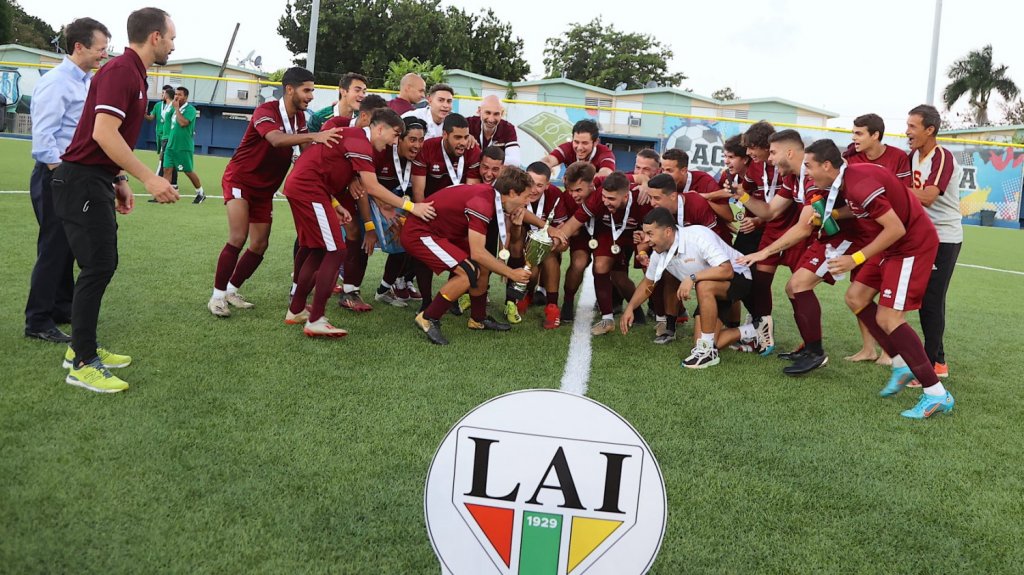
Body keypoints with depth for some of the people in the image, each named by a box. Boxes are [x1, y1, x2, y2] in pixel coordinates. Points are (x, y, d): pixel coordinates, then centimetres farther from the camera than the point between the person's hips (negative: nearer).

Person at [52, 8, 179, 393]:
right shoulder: (121, 71, -16)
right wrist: (148, 178, -28)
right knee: (97, 267, -8)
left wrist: (120, 180, 19)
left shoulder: (132, 73, 15)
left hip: (96, 181, 10)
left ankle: (83, 348, 25)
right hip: (82, 182, -10)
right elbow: (103, 133, -27)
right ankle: (82, 365, 0)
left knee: (103, 265, 14)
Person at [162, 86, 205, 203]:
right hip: (171, 145, 7)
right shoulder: (174, 108, 12)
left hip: (184, 147, -7)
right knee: (167, 169, 0)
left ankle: (201, 193, 20)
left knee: (188, 171, 3)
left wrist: (176, 108, -19)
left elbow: (183, 123, -26)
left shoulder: (190, 109, -11)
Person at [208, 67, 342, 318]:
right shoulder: (266, 111, -22)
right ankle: (217, 296, -6)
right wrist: (314, 136, -53)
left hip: (265, 189, 7)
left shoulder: (300, 117, 2)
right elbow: (276, 139, -43)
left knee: (259, 246, 5)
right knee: (238, 238, -19)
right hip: (240, 180, -7)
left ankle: (231, 290, 23)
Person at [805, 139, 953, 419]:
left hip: (913, 246, -10)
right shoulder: (848, 178, 2)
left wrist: (856, 259, -22)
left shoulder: (859, 185, -27)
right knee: (856, 298, 11)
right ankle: (902, 365, 17)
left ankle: (937, 395, -7)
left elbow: (896, 229, -27)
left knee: (888, 319, -13)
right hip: (892, 246, 10)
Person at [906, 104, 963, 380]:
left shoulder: (944, 158, -17)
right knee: (924, 299, 12)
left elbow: (927, 197, -29)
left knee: (932, 302, -8)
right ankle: (938, 360, 23)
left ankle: (929, 366, -2)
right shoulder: (914, 155, 8)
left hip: (945, 239, -8)